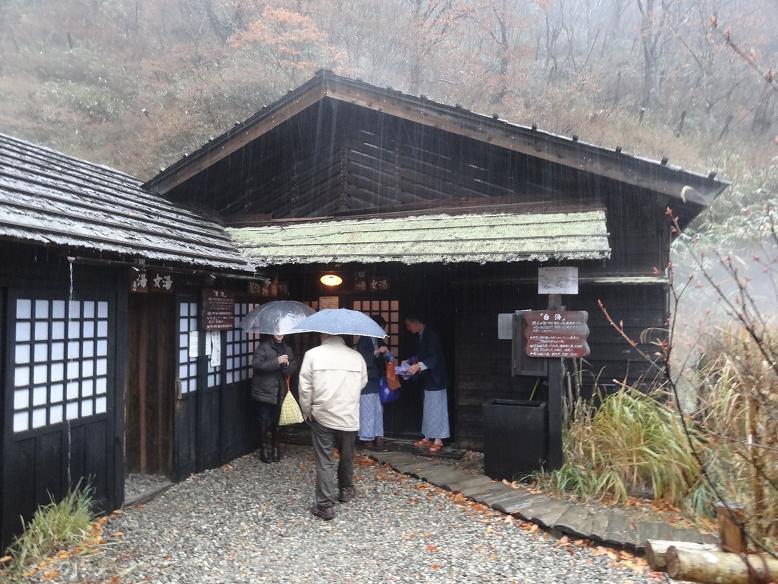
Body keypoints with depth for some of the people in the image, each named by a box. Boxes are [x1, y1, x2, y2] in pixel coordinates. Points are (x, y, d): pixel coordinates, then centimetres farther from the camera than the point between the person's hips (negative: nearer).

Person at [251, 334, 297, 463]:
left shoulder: (287, 349, 12)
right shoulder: (263, 347, -7)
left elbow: (294, 367, 11)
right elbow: (256, 365, -19)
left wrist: (286, 365, -12)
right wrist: (277, 362, -24)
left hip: (280, 393, 4)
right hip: (264, 392, -4)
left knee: (276, 422, 12)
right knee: (264, 422, 4)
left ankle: (275, 447, 27)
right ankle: (264, 448, 18)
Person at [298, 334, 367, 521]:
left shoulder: (312, 354, -8)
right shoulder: (356, 356, -1)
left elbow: (305, 388, -7)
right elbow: (363, 382, 12)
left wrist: (307, 412, 6)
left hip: (322, 416, -2)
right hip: (349, 417, 2)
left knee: (324, 462, 4)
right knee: (347, 456, 21)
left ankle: (325, 505, 4)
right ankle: (346, 490, 40)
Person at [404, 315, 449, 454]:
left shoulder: (431, 335, -17)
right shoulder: (421, 336, 11)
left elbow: (435, 357, -24)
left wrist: (419, 365, -34)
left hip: (436, 379, -9)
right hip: (428, 380, 9)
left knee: (436, 409, -4)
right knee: (428, 410, 14)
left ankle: (438, 441, 2)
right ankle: (428, 438, 21)